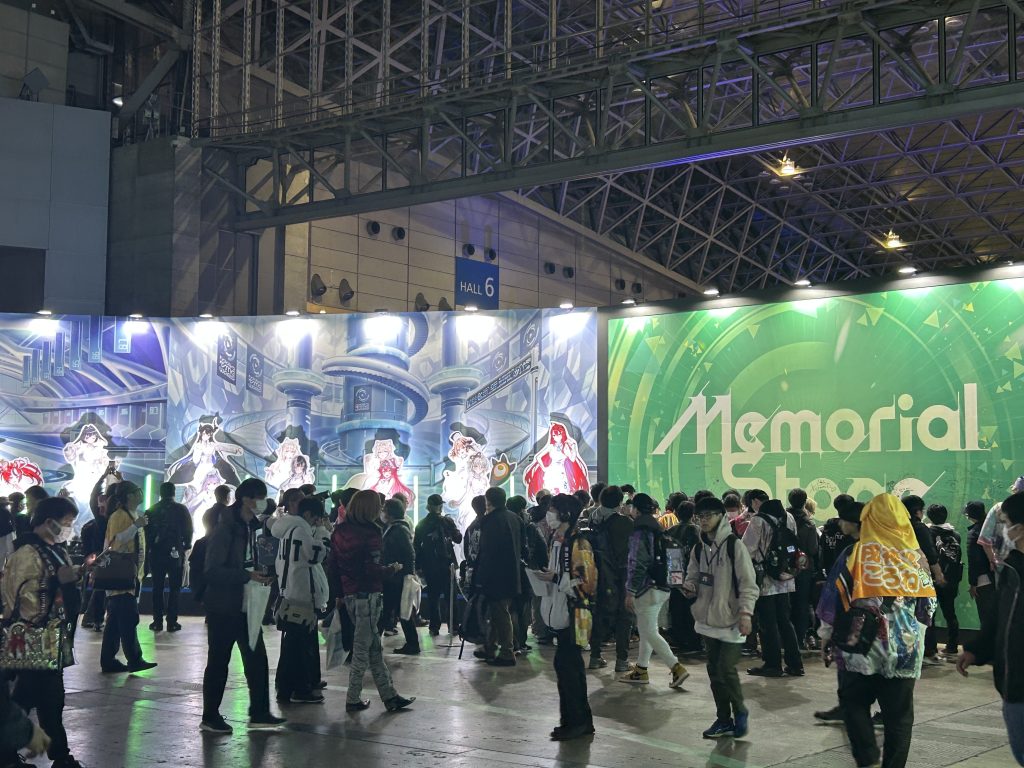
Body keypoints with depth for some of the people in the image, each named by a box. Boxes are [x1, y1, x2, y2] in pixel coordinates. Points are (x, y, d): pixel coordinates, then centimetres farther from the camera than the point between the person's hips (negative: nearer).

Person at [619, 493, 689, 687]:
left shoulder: (640, 531, -14)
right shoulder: (658, 530, 14)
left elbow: (637, 564, -19)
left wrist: (630, 592, -18)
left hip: (647, 588, -9)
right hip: (661, 586, 9)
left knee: (649, 633, -5)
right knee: (646, 631, 16)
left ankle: (677, 668, -10)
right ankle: (641, 670, 22)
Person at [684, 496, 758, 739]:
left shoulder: (734, 546, -10)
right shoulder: (698, 549, 7)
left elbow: (748, 583, -12)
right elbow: (693, 577, 17)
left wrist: (746, 612, -20)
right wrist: (689, 587, -6)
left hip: (731, 621, -6)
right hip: (708, 620, 6)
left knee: (726, 670, -9)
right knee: (714, 671, 10)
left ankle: (740, 712, 15)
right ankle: (724, 719, 22)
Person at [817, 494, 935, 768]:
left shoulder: (856, 554, -7)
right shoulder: (917, 557, 2)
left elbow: (833, 599, -4)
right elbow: (928, 606, 9)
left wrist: (826, 637, 8)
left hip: (861, 645, -2)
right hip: (905, 649, 2)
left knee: (854, 702, 13)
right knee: (898, 712, 10)